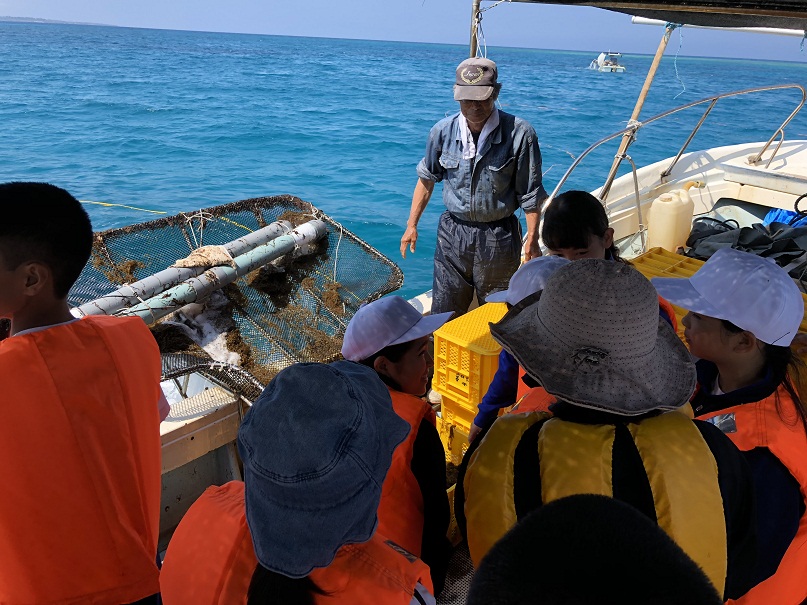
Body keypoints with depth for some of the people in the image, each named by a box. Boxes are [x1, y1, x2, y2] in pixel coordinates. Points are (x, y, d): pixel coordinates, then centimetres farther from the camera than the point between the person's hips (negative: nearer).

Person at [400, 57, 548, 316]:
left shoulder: (519, 134, -13)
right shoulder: (443, 131, -5)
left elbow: (529, 192, -6)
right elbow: (427, 178, 8)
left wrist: (532, 238, -5)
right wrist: (411, 224, 10)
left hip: (498, 238, -2)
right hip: (453, 232, 2)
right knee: (444, 314, 10)